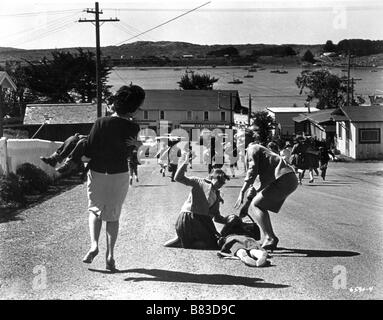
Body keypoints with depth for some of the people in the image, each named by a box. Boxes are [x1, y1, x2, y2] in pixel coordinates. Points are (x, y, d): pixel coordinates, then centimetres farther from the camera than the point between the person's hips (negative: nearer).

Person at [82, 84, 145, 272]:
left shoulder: (100, 123, -15)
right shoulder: (133, 128, -12)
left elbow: (88, 153, -12)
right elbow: (127, 153, 1)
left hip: (97, 173, 0)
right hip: (120, 175, 1)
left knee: (95, 210, 21)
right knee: (113, 216, 15)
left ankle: (94, 244, -1)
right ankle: (110, 255, 7)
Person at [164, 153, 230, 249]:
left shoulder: (217, 195, 21)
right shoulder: (200, 182, 1)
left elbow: (217, 217, 22)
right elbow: (178, 178, -8)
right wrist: (185, 163, -14)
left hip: (202, 221, 8)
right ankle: (181, 241, -9)